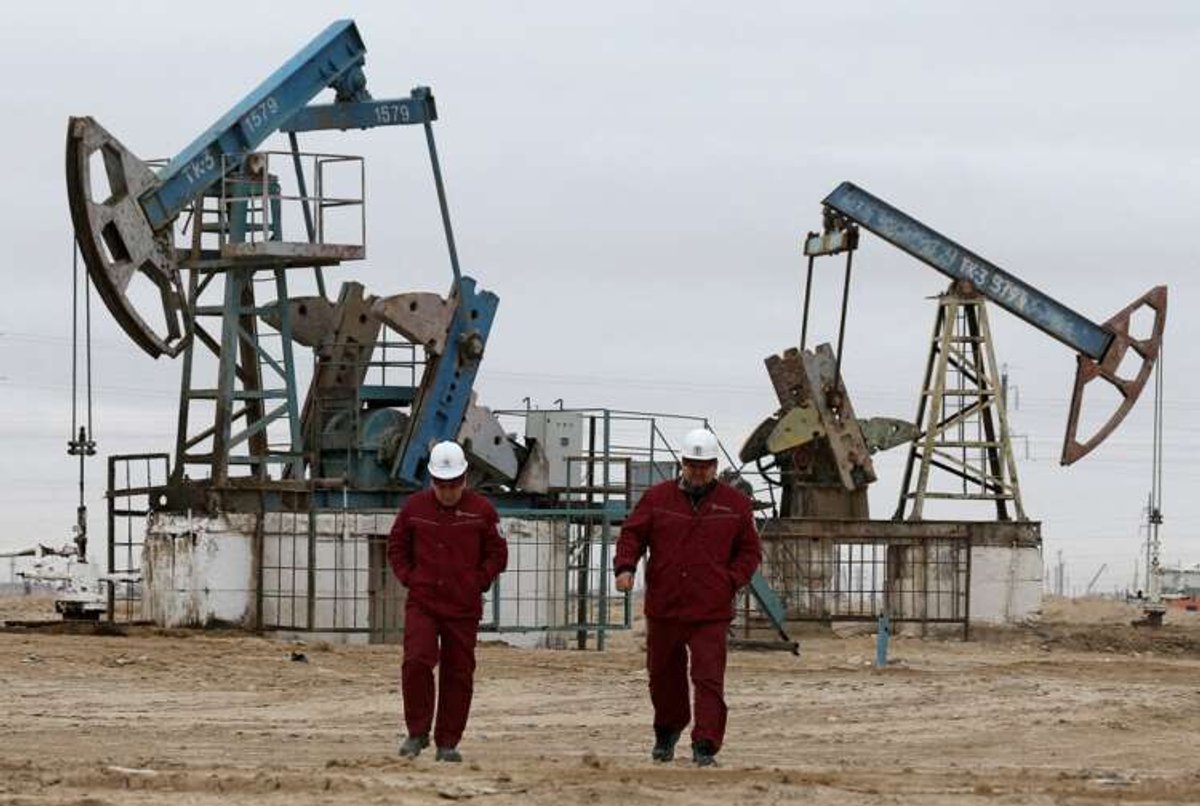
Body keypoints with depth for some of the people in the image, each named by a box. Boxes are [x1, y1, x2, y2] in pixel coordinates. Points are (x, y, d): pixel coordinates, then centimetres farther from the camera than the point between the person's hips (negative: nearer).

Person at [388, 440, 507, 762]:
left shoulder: (481, 510, 1)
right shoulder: (414, 507, 4)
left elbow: (497, 554, 8)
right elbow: (396, 547, 14)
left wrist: (477, 582, -2)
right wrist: (409, 578, 2)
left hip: (464, 606, 0)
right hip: (422, 603, 0)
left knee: (458, 674, 2)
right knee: (417, 662, -17)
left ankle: (448, 743, 11)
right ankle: (417, 733, -3)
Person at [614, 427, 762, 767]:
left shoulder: (735, 504, 5)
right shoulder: (657, 498, 6)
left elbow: (750, 550, 11)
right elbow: (632, 534, 8)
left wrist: (731, 580, -4)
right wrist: (625, 567, -10)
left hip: (711, 612, -2)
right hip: (663, 608, 2)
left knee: (709, 678, -11)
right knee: (664, 675, 15)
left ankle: (705, 745, -12)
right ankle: (667, 732, 37)